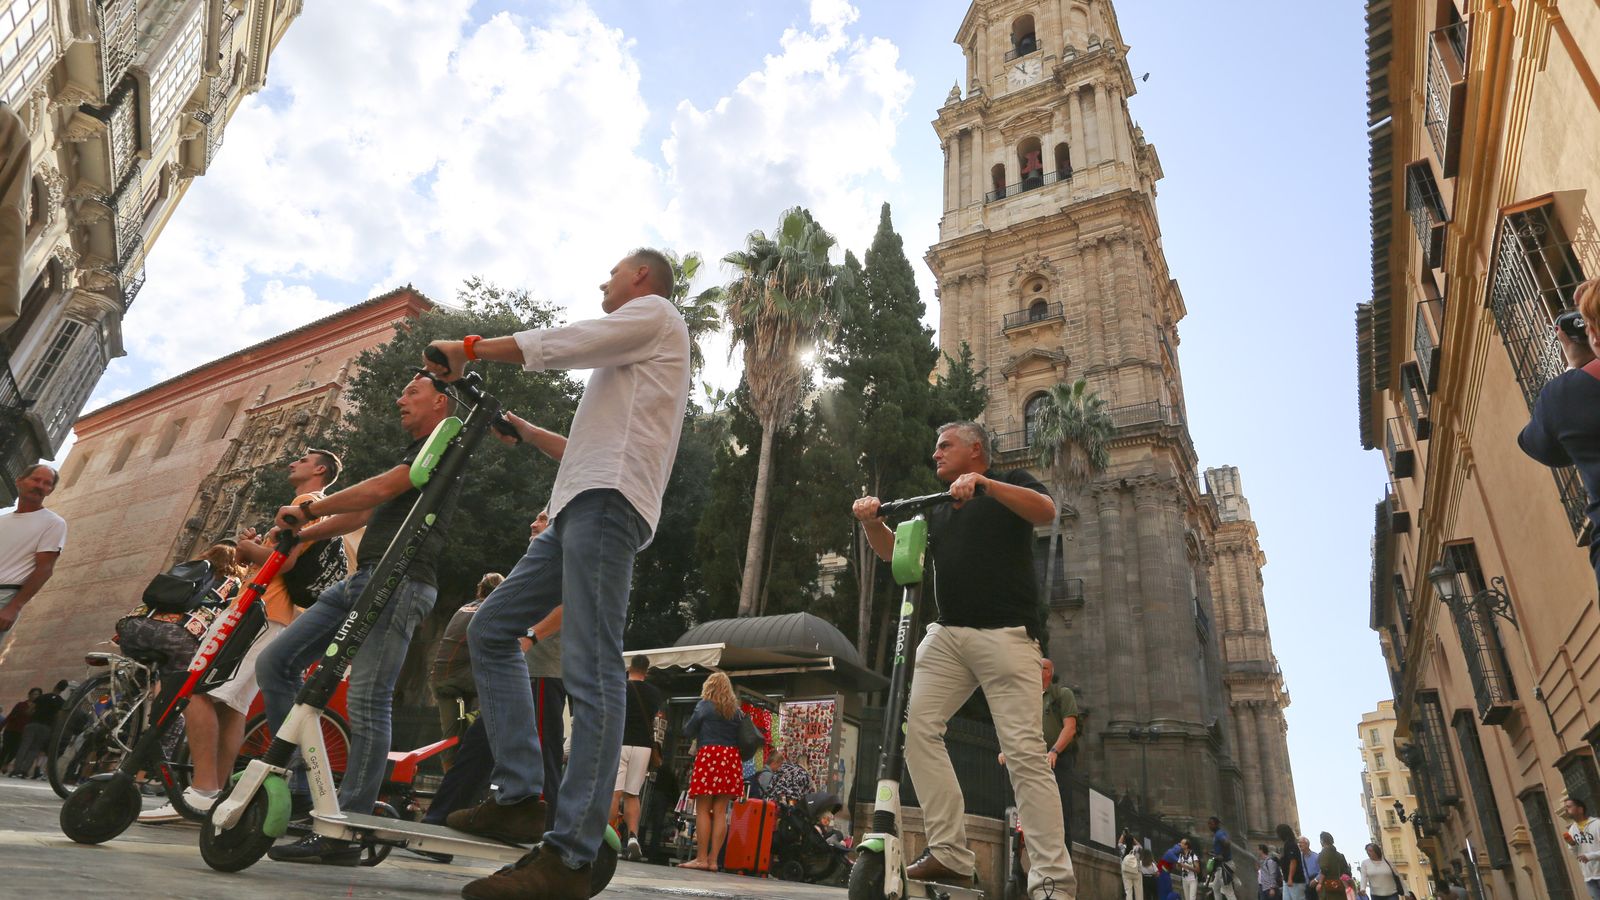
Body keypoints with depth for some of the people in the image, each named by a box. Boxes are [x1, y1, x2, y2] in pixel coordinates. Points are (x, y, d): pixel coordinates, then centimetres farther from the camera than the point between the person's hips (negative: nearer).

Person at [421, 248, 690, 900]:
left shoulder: (656, 314, 7)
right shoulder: (631, 354, 35)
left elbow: (557, 345, -4)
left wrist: (467, 348, 6)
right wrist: (525, 431, 32)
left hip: (607, 502, -11)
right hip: (580, 506, 11)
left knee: (590, 671, -17)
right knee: (490, 629, 9)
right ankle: (519, 799, 8)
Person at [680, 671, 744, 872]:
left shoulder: (704, 705, 2)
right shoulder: (736, 710, 14)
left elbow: (688, 732, 5)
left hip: (709, 755, -5)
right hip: (732, 758, 5)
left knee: (703, 810, -1)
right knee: (720, 812, 3)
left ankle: (701, 858, -4)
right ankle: (713, 859, 2)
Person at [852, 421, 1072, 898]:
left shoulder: (1011, 482, 11)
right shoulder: (937, 511, 26)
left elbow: (1045, 511, -11)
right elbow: (893, 551, 17)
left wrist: (984, 484, -23)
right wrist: (872, 522, -3)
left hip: (1006, 634, -6)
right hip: (947, 633, 6)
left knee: (1024, 751, -10)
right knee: (918, 726, -8)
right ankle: (949, 851, -3)